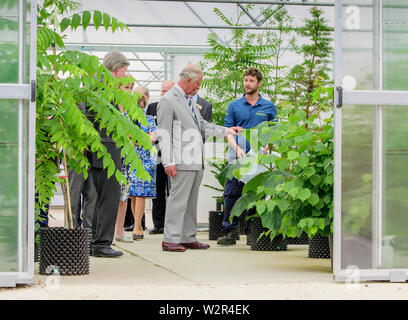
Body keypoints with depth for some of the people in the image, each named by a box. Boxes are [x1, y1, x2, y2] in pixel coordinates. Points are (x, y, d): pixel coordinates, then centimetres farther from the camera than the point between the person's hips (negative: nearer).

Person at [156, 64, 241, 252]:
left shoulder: (189, 101, 19)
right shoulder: (168, 101, -9)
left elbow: (201, 124, 27)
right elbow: (164, 134, -13)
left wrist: (226, 131, 17)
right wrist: (168, 162, -18)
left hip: (196, 161, 9)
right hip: (182, 162, -9)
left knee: (191, 201, 12)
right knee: (178, 199, -9)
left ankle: (189, 238, 17)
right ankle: (170, 240, -6)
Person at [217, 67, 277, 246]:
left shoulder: (269, 107, 9)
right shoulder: (234, 106, 8)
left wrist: (264, 148, -8)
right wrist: (237, 149, -12)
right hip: (237, 158, 0)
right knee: (232, 194, -5)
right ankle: (230, 232, -2)